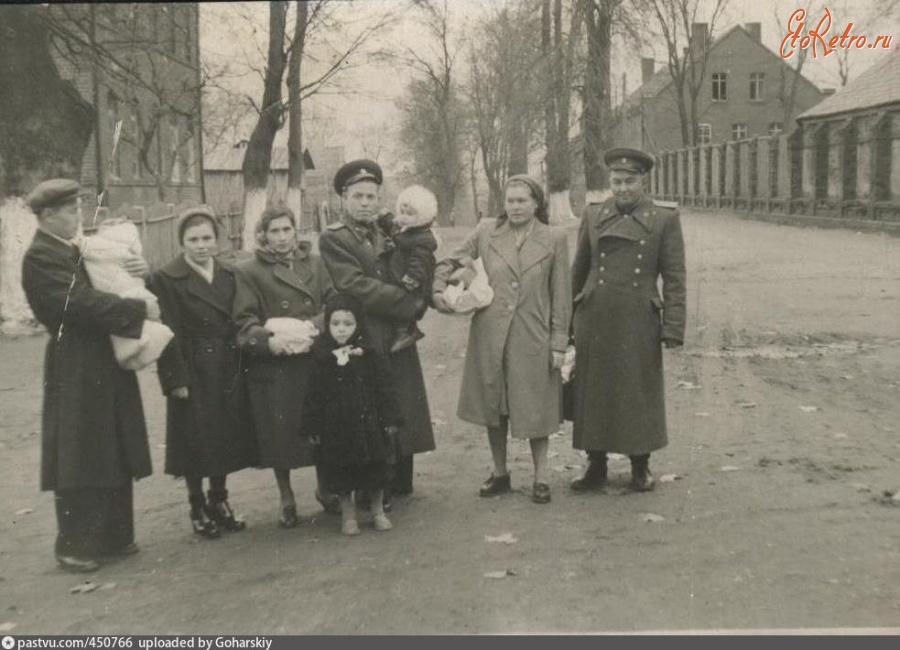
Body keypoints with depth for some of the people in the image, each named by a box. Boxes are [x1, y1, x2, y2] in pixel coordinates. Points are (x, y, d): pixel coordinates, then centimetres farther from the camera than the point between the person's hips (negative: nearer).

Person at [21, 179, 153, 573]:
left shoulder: (80, 249, 13)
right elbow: (82, 303, -23)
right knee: (79, 459, -1)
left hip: (107, 365, 9)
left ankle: (114, 536, 25)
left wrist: (140, 272, -3)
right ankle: (75, 545, 11)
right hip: (76, 371, -9)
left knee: (115, 454, 14)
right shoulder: (40, 257, -13)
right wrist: (142, 310, -20)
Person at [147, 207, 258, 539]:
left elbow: (238, 323, 10)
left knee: (227, 436, 12)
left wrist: (240, 367, 4)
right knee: (196, 440, 3)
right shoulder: (166, 279, -8)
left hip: (228, 372, 5)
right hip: (194, 372, -5)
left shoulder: (229, 275, 9)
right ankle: (198, 508, 19)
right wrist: (176, 379, -15)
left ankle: (219, 501, 28)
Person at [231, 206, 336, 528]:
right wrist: (270, 341, -22)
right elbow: (243, 323, -5)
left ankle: (324, 488, 31)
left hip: (316, 361, 3)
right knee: (281, 434, 4)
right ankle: (286, 499, 23)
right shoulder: (248, 271, 0)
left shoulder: (315, 263, 10)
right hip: (273, 367, -2)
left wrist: (312, 327, -13)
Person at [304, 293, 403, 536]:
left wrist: (390, 419, -3)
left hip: (369, 423, 0)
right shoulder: (320, 357, -3)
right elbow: (314, 397, 1)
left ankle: (378, 511, 27)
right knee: (341, 473, 8)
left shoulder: (370, 354, -3)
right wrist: (315, 428, 0)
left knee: (375, 469, 10)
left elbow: (385, 388, 0)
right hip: (336, 428, 0)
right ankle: (348, 515, 24)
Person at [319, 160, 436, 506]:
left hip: (398, 340, 7)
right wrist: (411, 304, -15)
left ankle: (399, 484, 26)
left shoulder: (386, 234, 15)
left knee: (400, 415, 13)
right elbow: (356, 287, -17)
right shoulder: (333, 238, -6)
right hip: (363, 344, -7)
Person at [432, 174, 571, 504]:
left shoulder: (554, 239, 0)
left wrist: (559, 342, -2)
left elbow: (561, 295, 1)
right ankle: (499, 473, 28)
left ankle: (540, 477, 21)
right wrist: (438, 291, -10)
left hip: (533, 337, -2)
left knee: (535, 409, 6)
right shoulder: (485, 232, 3)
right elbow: (449, 263, 10)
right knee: (493, 407, 12)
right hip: (489, 335, 2)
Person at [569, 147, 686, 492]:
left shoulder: (665, 218, -1)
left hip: (639, 322, -2)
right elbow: (578, 271, 13)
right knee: (593, 393, 6)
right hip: (594, 321, 2)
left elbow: (674, 278, -2)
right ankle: (596, 466, 20)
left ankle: (641, 467, 22)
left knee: (640, 394, 6)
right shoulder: (593, 215, 6)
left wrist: (673, 327, -8)